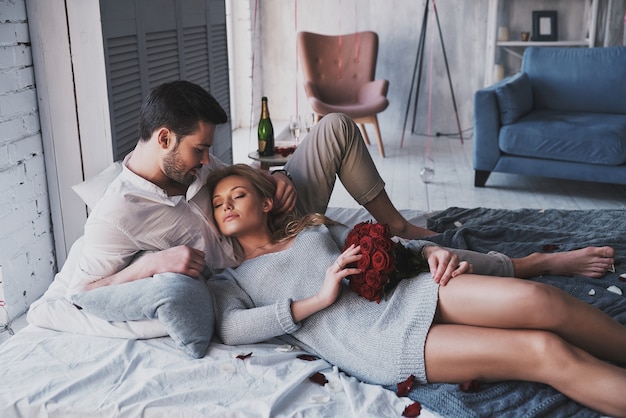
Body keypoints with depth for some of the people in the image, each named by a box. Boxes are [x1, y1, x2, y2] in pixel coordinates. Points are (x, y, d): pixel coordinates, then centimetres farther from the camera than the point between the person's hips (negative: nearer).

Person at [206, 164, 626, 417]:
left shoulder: (313, 228, 27)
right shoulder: (228, 281, 16)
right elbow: (231, 328, -5)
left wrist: (430, 250, 3)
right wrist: (319, 299, -10)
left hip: (409, 294, 5)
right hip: (377, 344, -5)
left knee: (537, 300, -22)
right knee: (544, 352, -20)